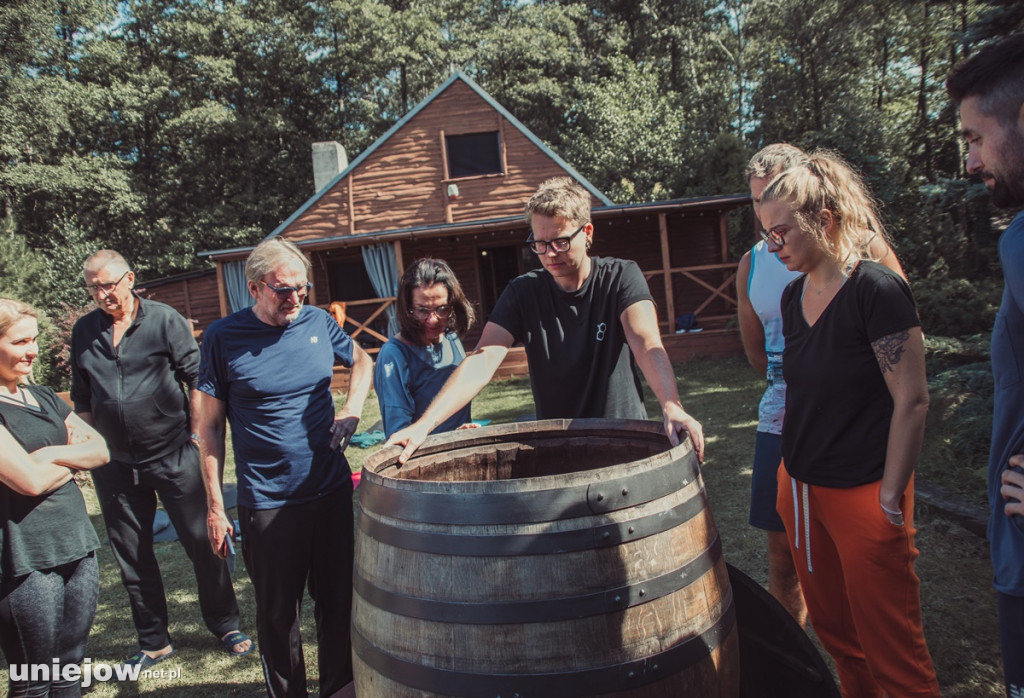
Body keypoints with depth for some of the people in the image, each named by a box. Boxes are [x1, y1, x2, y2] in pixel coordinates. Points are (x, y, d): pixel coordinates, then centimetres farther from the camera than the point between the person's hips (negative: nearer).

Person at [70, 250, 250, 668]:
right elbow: (81, 398, 13)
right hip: (115, 463, 4)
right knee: (132, 555, 12)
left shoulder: (165, 320, -6)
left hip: (173, 456, -4)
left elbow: (197, 378, -4)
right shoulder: (84, 331, 6)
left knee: (201, 542, 3)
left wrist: (195, 432, -7)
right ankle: (153, 642, 28)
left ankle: (225, 625, 21)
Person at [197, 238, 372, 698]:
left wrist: (353, 407, 1)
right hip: (266, 502, -3)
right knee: (278, 613, 12)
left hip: (332, 489, 3)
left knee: (338, 602, 16)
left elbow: (361, 361, 20)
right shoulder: (224, 337, -7)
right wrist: (215, 506, -4)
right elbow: (210, 426, -3)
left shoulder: (318, 322, 0)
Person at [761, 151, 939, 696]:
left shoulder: (877, 290, -16)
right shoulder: (794, 295, 5)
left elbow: (911, 401, -16)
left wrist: (890, 497, -14)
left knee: (887, 640, 7)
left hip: (863, 492, -7)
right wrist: (790, 471, 13)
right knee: (830, 627, 20)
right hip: (801, 487, 7)